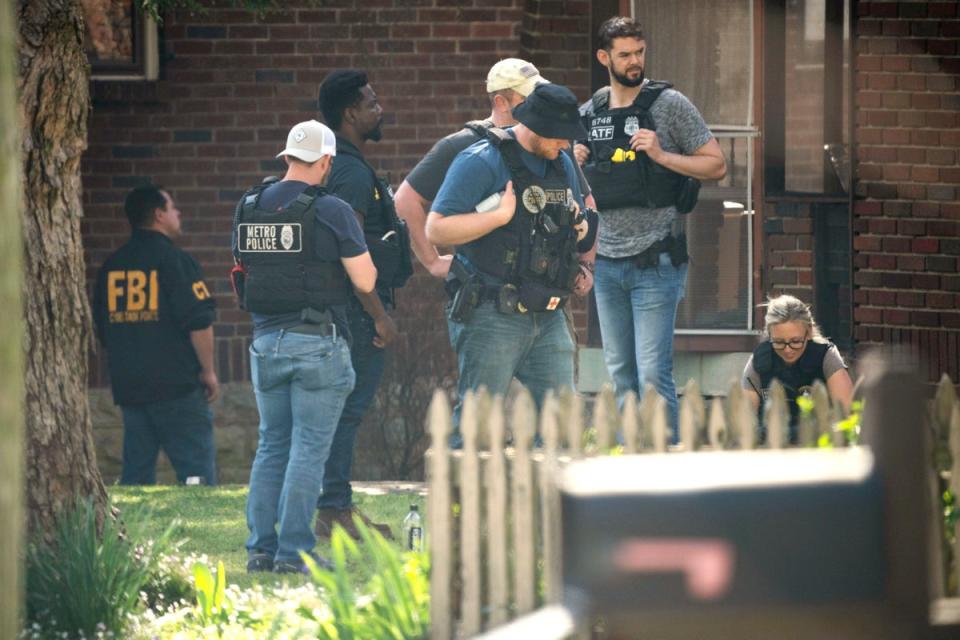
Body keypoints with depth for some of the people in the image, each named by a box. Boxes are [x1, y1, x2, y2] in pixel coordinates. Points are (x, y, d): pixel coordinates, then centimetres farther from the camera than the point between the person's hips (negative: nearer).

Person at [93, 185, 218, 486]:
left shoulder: (112, 265, 11)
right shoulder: (176, 260, -9)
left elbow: (101, 328, 17)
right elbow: (199, 322, -13)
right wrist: (208, 371, -3)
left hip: (127, 385, 6)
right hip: (177, 383, -6)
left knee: (135, 471, 9)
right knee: (197, 470, -5)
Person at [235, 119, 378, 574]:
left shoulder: (249, 208, 6)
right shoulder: (331, 212, -11)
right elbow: (365, 281, -10)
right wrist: (359, 254, 10)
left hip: (266, 341, 5)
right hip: (318, 344, -5)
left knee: (271, 446, 13)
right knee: (309, 448, -1)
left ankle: (260, 548, 10)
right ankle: (293, 551, -4)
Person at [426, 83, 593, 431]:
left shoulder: (562, 165, 15)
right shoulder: (482, 163, -9)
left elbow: (578, 219, 34)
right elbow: (436, 229, -15)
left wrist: (580, 228, 10)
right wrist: (499, 216, -19)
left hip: (547, 317, 7)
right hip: (492, 316, -7)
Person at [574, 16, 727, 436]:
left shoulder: (669, 105, -4)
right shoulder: (589, 114, 10)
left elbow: (716, 166, -3)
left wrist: (661, 155, -15)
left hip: (654, 260, -5)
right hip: (607, 262, 5)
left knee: (653, 374, -11)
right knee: (620, 374, 9)